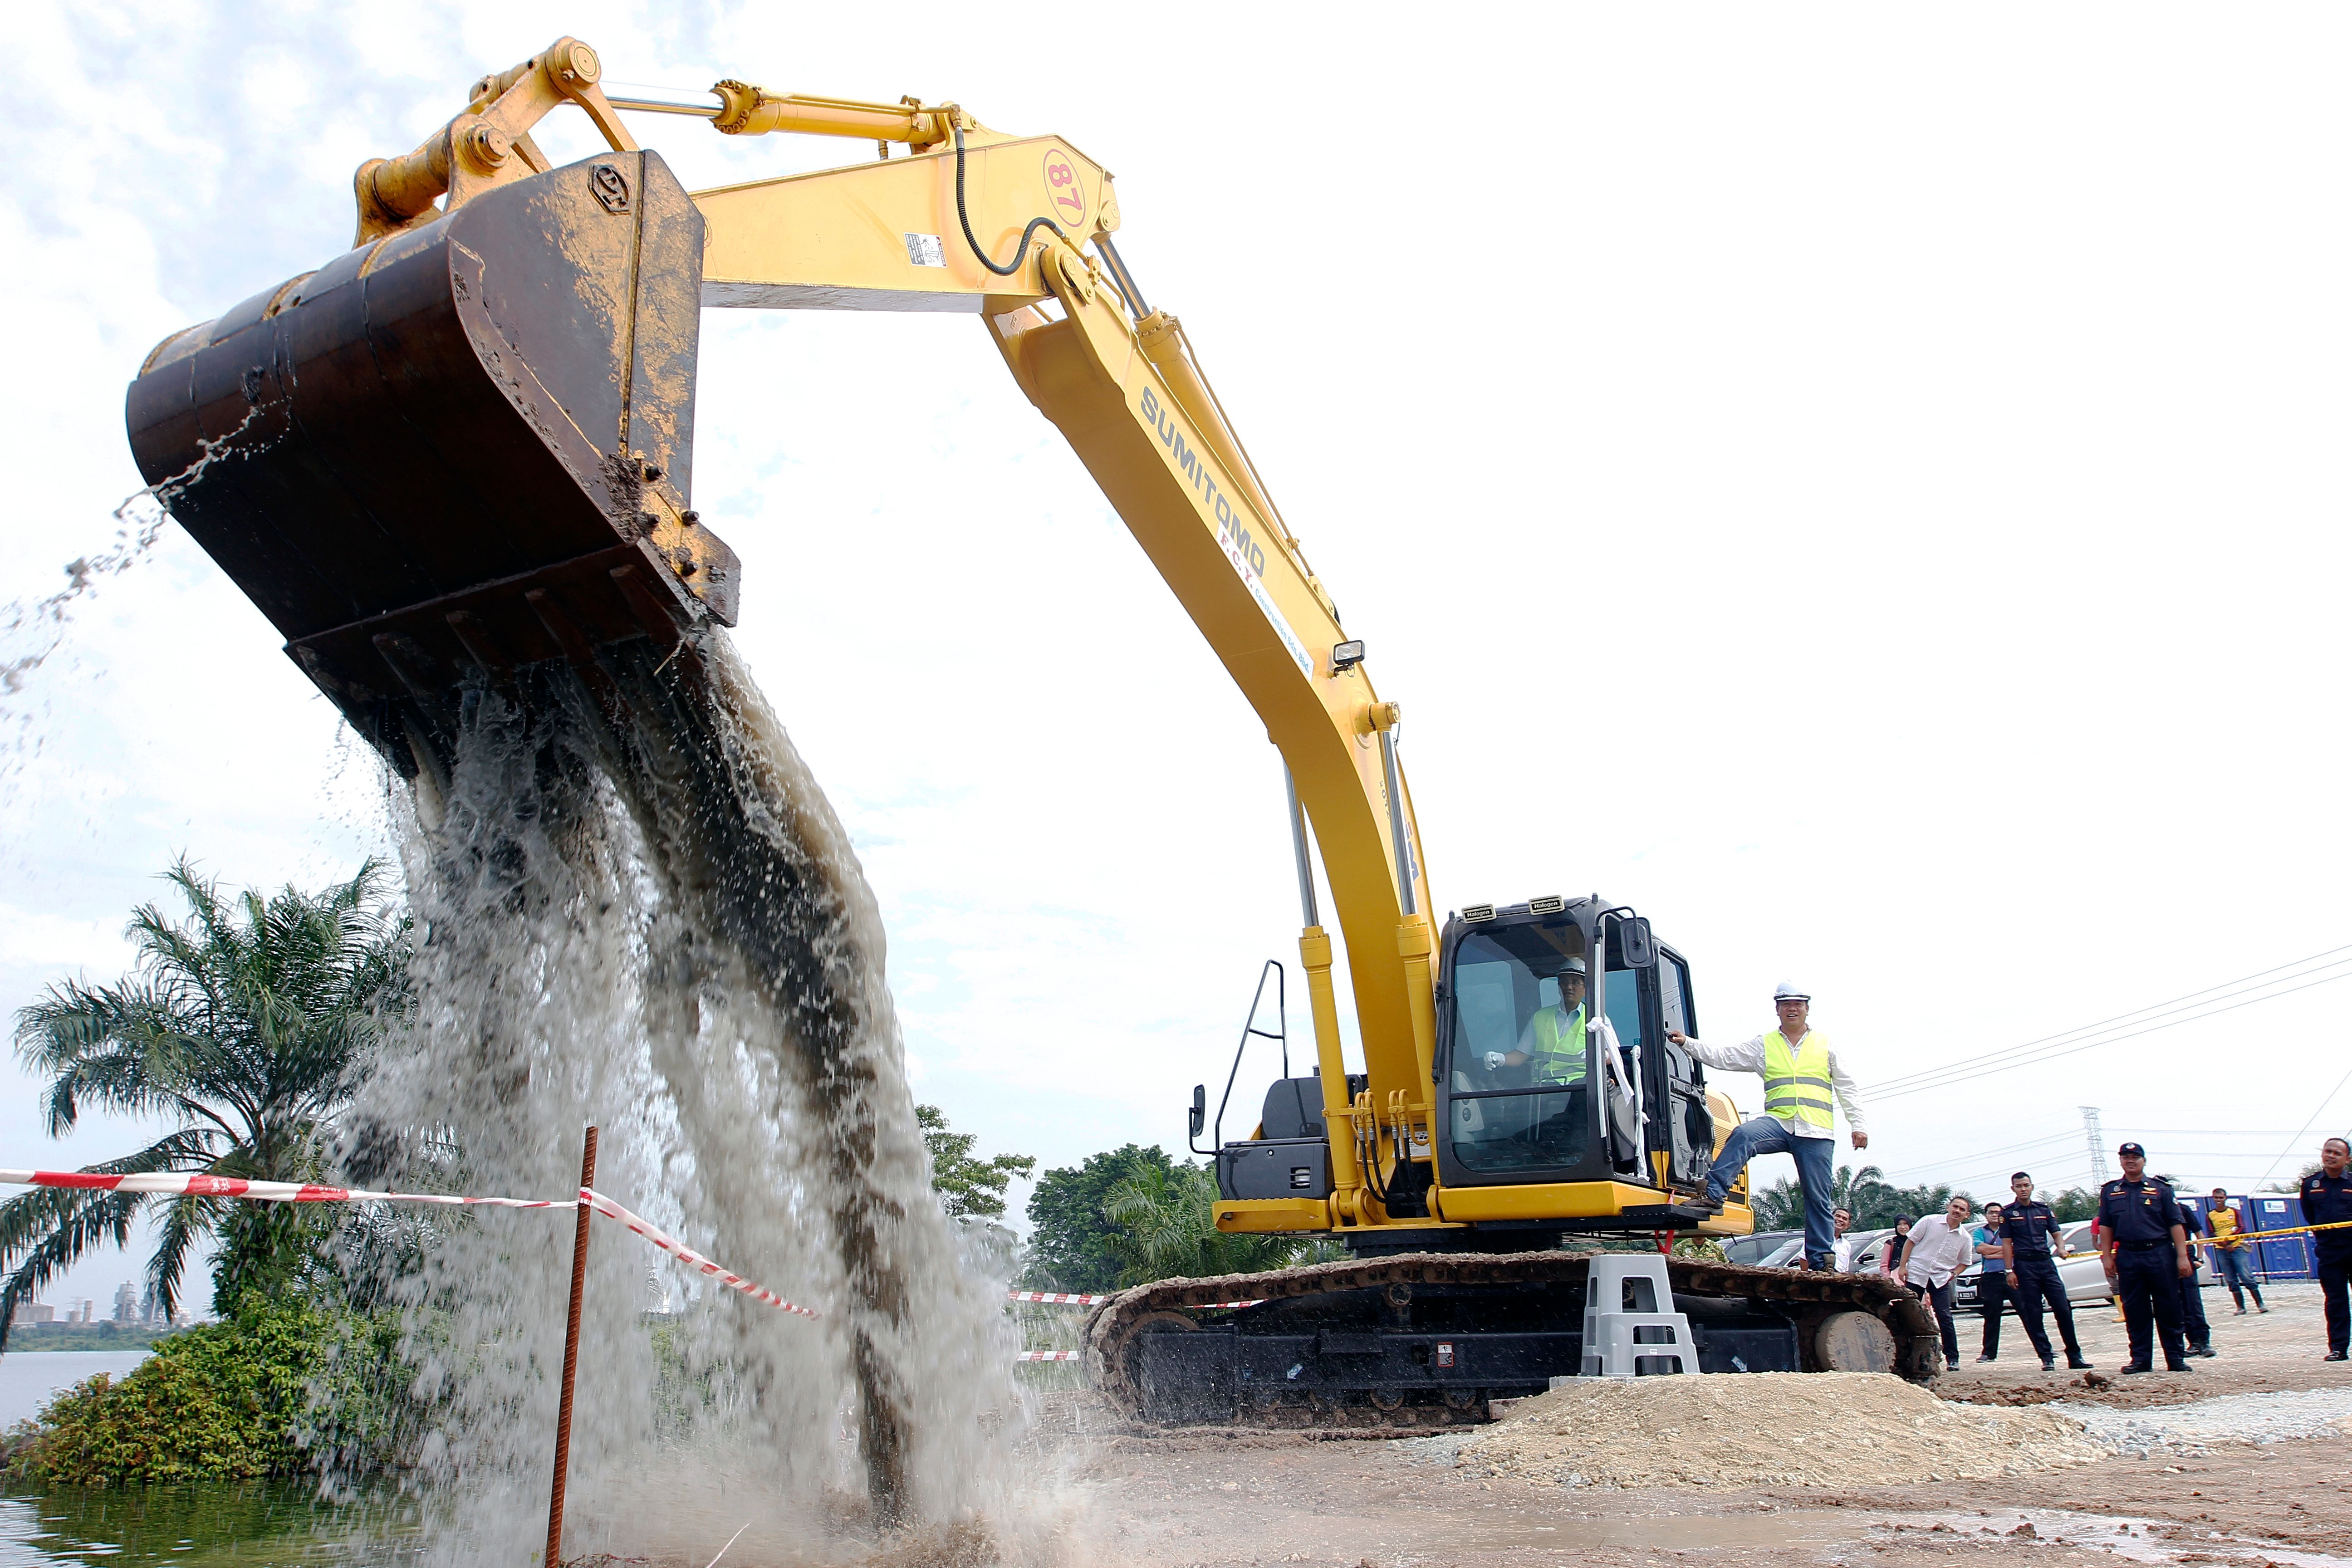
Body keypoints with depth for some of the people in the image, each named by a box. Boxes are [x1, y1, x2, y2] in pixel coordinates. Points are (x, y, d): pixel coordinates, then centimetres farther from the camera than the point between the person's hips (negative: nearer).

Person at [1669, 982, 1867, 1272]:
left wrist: (1858, 1125, 8)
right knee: (1742, 1135, -31)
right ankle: (1713, 1196, -38)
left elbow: (1847, 1089, 17)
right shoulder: (1764, 1045, 15)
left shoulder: (1826, 1045, 15)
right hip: (1778, 1123, 0)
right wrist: (1687, 1043, -4)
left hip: (1816, 1131, 0)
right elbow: (1723, 1058, 7)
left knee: (1818, 1198, 0)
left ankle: (1822, 1260, 9)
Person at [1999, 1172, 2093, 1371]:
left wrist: (2061, 1247, -11)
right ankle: (2046, 1357, 5)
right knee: (2032, 1315, -1)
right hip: (2024, 1266, -3)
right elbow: (2007, 1244, 0)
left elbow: (2056, 1234, 11)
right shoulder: (2008, 1213, 3)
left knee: (2063, 1309, -2)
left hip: (2047, 1263, 3)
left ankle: (2075, 1357, 5)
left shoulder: (2044, 1210, 13)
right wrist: (2009, 1271, -7)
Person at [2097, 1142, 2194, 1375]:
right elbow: (2105, 1227, 11)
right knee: (2135, 1311, 4)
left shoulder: (2161, 1189, 7)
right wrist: (2107, 1257, 3)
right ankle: (2141, 1358, 10)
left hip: (2160, 1254, -2)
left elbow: (2175, 1224, 2)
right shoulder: (2110, 1191, 12)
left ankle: (2176, 1358, 9)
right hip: (2127, 1257, 2)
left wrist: (2182, 1256, -6)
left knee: (2169, 1309, 1)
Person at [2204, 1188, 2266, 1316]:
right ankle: (2241, 1308, 9)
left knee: (2247, 1277, -8)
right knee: (2231, 1281, 3)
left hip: (2237, 1247, -2)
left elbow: (2242, 1228, -3)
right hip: (2221, 1251, 2)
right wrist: (2224, 1244, -14)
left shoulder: (2234, 1212, 6)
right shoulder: (2210, 1215, 7)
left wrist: (2230, 1238, -18)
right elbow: (2211, 1235, 1)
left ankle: (2260, 1305, -1)